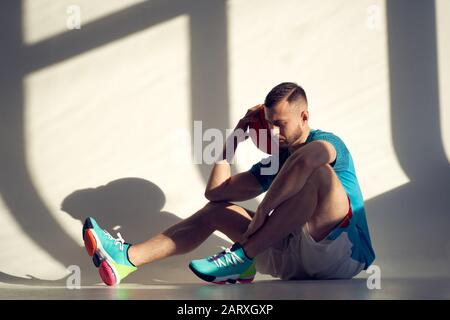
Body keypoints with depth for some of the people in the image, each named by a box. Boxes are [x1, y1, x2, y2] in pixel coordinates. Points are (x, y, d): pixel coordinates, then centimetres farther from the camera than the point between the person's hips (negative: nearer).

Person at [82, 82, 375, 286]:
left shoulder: (326, 142, -4)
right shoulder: (274, 164, 19)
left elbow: (308, 157, -33)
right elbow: (216, 191, 17)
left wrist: (261, 213, -30)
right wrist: (234, 139, 15)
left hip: (344, 254, -7)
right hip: (295, 257, 7)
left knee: (319, 172, -32)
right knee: (216, 210, 7)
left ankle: (244, 257, -29)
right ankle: (128, 258, -5)